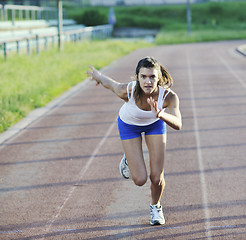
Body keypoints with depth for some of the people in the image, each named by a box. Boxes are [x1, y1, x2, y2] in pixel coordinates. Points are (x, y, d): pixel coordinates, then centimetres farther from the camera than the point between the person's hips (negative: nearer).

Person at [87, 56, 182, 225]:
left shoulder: (169, 96, -37)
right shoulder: (127, 91, -38)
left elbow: (178, 125, -48)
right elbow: (110, 83, -17)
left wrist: (161, 114, -67)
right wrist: (97, 75, 4)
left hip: (155, 124, 1)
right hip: (129, 124, -1)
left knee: (157, 178, -2)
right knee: (140, 180, -6)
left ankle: (155, 205, 32)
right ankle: (128, 160, 30)